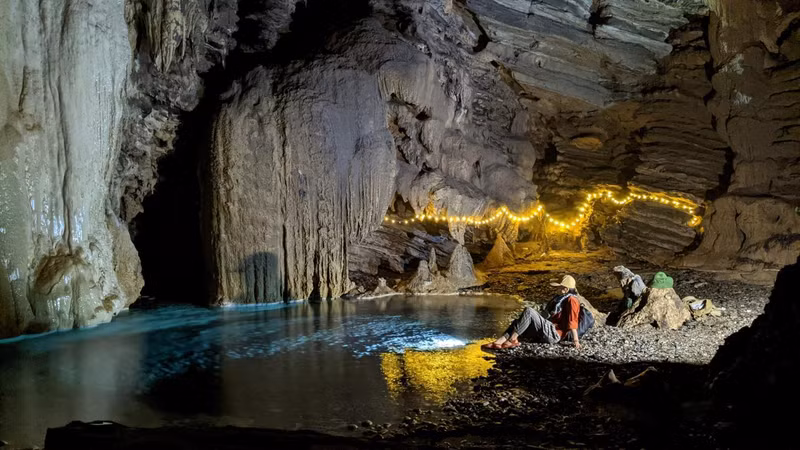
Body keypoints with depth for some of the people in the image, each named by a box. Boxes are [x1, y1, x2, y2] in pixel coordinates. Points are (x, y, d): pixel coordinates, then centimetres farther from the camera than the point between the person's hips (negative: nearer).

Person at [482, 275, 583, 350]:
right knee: (518, 322, 0)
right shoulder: (561, 298, 25)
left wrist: (576, 340, -19)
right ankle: (498, 342, -22)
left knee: (528, 311, -24)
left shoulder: (571, 300, -6)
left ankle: (512, 339, -23)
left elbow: (572, 321, -15)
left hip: (554, 334, -10)